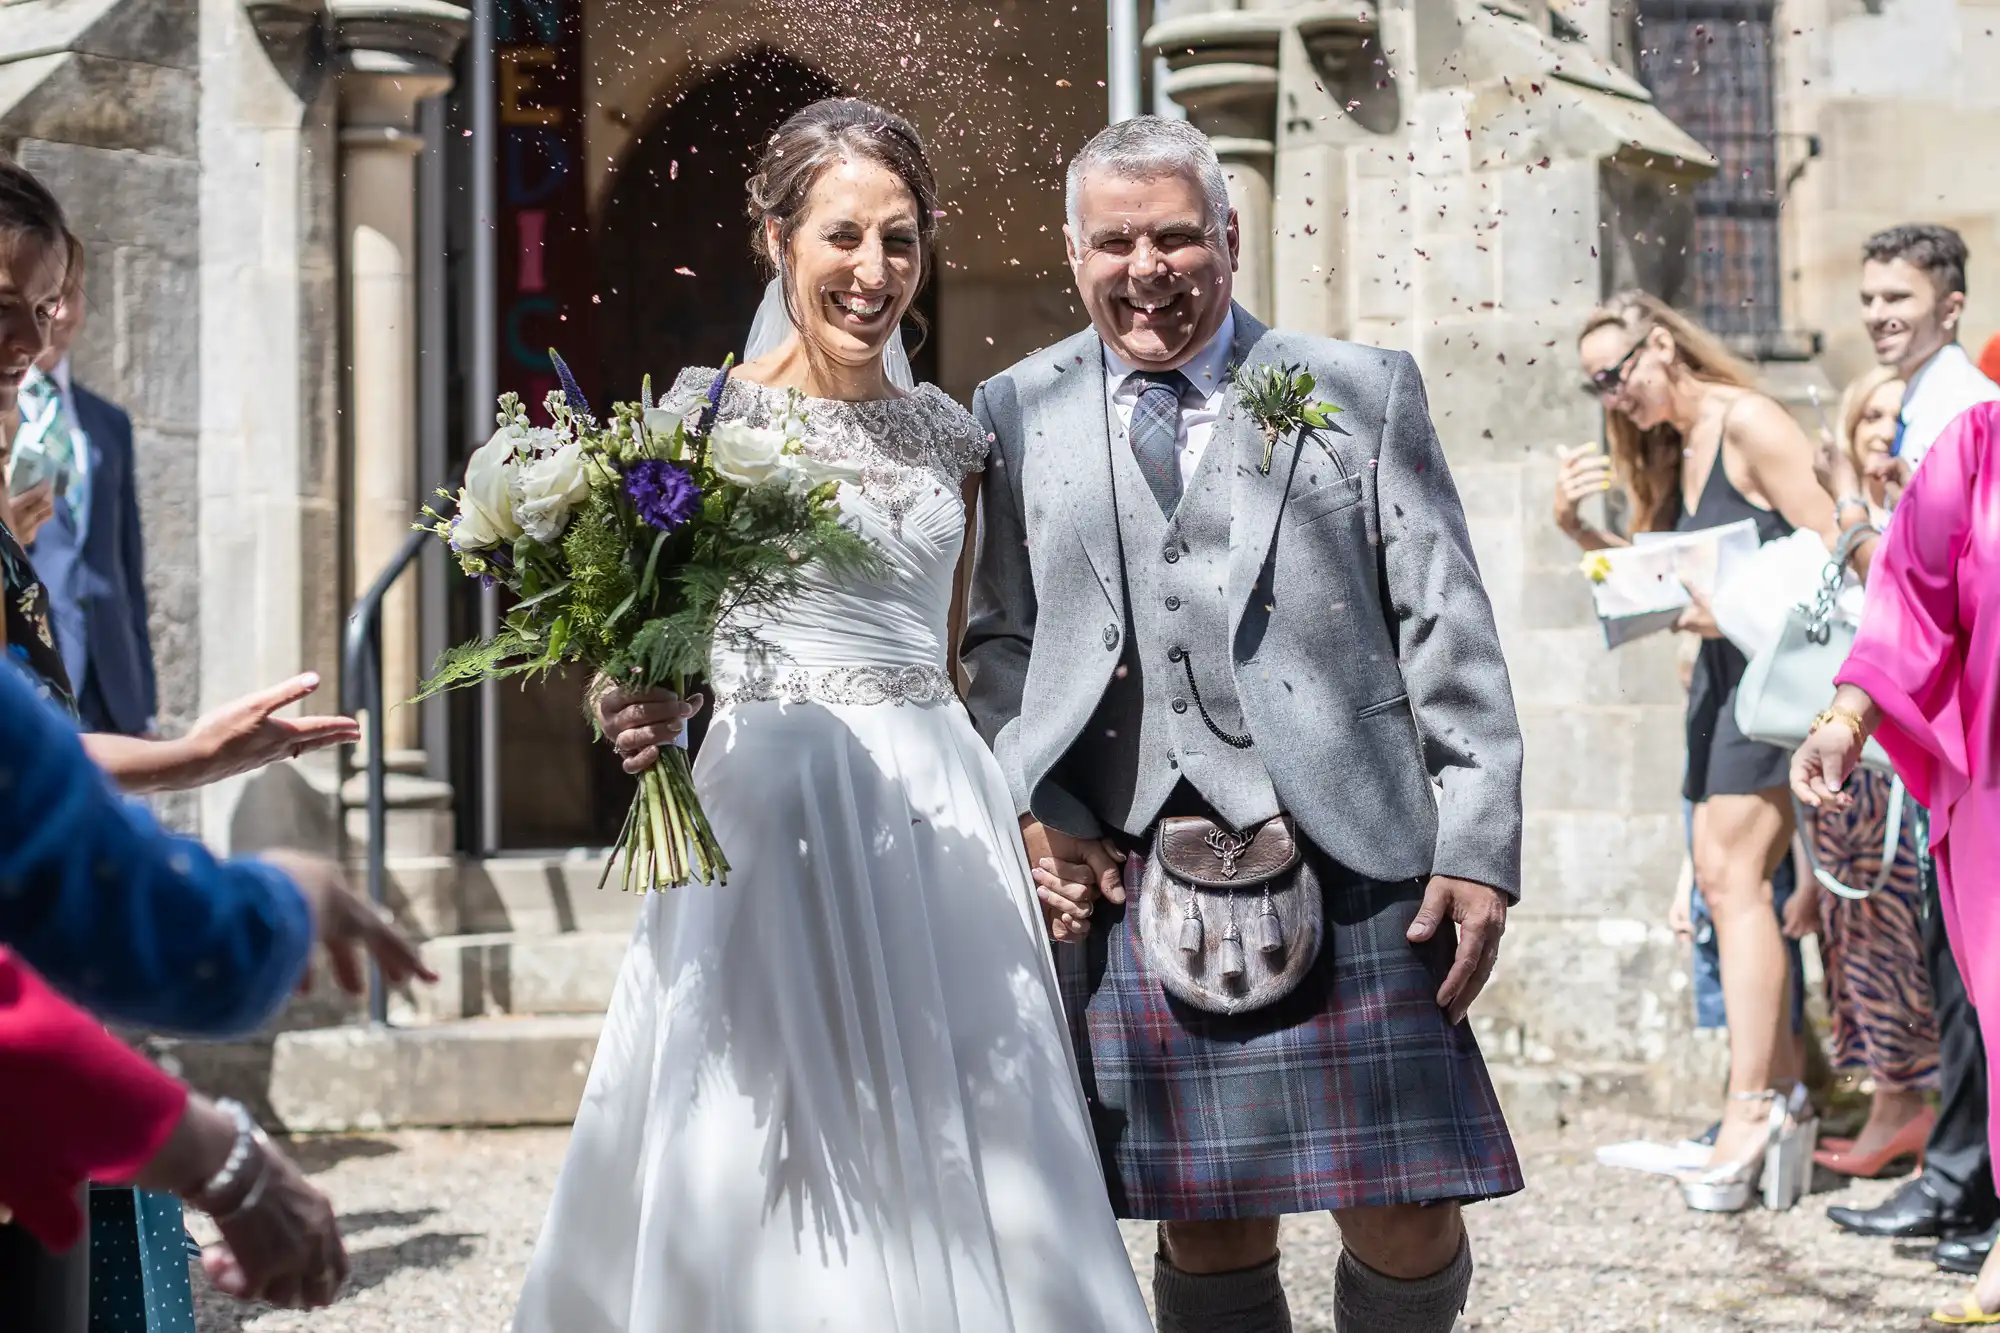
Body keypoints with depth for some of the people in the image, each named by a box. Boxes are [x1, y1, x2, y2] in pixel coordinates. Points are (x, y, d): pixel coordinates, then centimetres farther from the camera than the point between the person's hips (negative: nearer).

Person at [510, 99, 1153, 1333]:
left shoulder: (945, 433, 12)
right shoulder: (711, 412, -2)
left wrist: (1029, 821, 11)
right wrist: (649, 712, -24)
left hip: (942, 814, 5)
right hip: (777, 803, -4)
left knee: (960, 1155, 3)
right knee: (785, 1144, -3)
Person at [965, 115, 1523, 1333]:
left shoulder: (1364, 392, 9)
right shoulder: (1019, 413, 13)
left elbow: (1448, 636, 5)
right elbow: (999, 643, 16)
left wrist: (1481, 846, -2)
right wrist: (1031, 810, 0)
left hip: (1346, 873, -1)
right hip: (1125, 882, 1)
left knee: (1411, 1229, -3)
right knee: (1211, 1235, 3)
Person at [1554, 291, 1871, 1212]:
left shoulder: (1749, 425, -10)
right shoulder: (1669, 453, 16)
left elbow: (1831, 547, -15)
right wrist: (1576, 528, 3)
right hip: (1722, 670, 9)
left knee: (1733, 875, -14)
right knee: (1723, 877, 6)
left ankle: (1750, 1106, -14)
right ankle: (1785, 1077, 12)